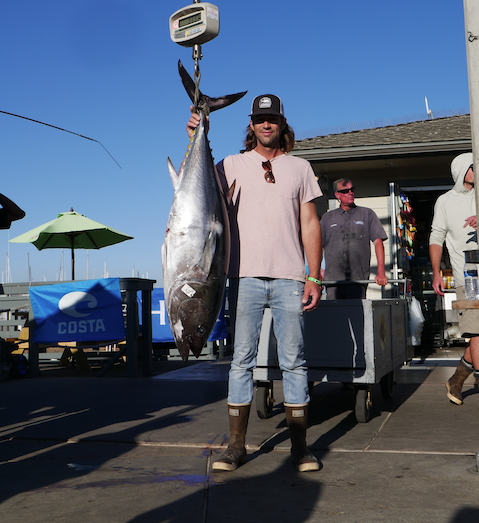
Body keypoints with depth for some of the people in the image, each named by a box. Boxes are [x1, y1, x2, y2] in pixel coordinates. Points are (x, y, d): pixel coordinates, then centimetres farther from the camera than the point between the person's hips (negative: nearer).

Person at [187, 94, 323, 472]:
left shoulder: (300, 168, 13)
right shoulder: (233, 165, 11)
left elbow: (310, 224, 10)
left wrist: (314, 276, 2)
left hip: (289, 278, 0)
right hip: (245, 276, 0)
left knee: (293, 361, 2)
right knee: (242, 360, 2)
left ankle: (300, 446, 11)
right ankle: (236, 446, 11)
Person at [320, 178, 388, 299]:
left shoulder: (367, 214, 13)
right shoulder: (327, 218, 18)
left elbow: (378, 242, 5)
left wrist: (381, 272, -6)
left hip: (358, 280, -1)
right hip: (333, 279, 1)